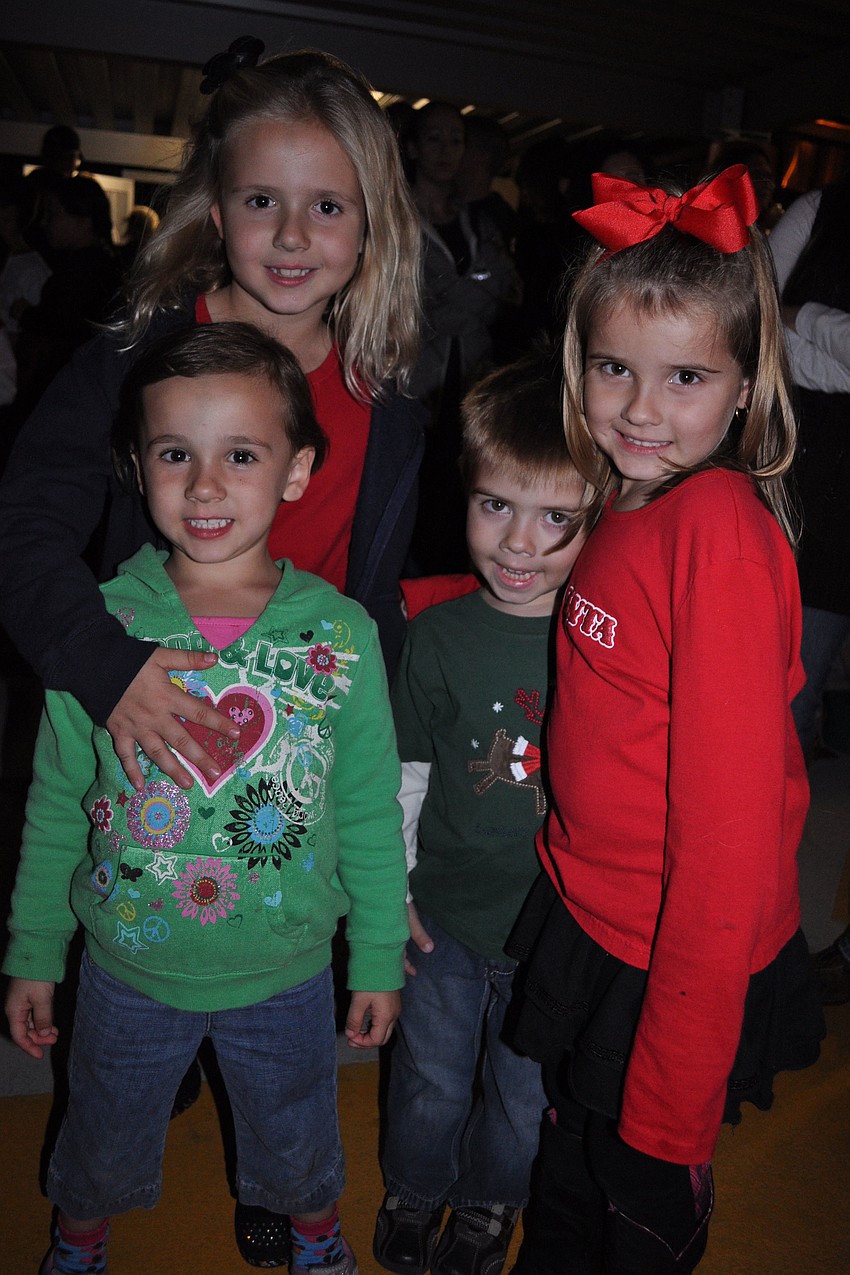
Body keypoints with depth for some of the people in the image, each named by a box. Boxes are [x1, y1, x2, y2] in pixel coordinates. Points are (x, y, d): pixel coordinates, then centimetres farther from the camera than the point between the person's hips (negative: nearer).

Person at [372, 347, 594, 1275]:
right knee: (430, 1079, 23)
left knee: (526, 1094, 23)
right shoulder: (440, 634, -13)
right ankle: (412, 1190, 55)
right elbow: (405, 772, -2)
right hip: (444, 915, 1)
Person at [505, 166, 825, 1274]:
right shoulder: (622, 510, -1)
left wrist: (673, 1100, -20)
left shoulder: (724, 527, -25)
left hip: (674, 970, -7)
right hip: (583, 922, 7)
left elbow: (730, 844, -25)